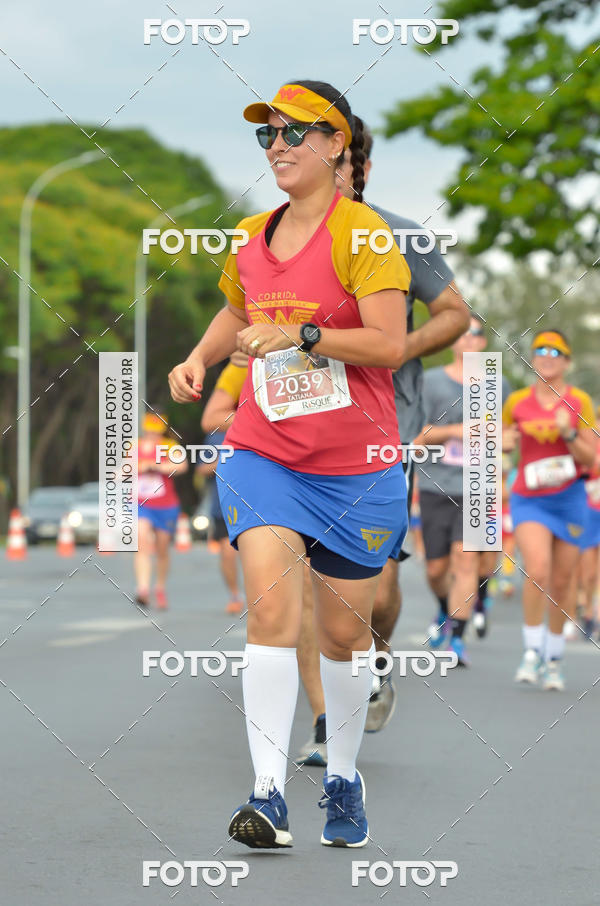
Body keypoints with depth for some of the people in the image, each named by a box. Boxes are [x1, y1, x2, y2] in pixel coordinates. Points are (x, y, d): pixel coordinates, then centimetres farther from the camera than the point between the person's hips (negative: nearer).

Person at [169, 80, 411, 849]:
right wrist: (199, 358, 11)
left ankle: (343, 778, 31)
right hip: (263, 454, 3)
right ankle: (268, 794, -21)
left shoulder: (361, 231, -10)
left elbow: (390, 343, -18)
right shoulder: (251, 235, 8)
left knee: (343, 632, 9)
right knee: (271, 607, -17)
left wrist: (300, 334, -26)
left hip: (356, 468, -3)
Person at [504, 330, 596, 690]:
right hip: (529, 498, 0)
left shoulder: (579, 402, -2)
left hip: (569, 498, 0)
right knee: (537, 569, -22)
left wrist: (569, 433, -19)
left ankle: (554, 659, 23)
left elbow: (591, 459, -3)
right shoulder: (517, 402, 1)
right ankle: (532, 651, -9)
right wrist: (505, 441, -5)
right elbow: (506, 440, 18)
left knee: (562, 580, 6)